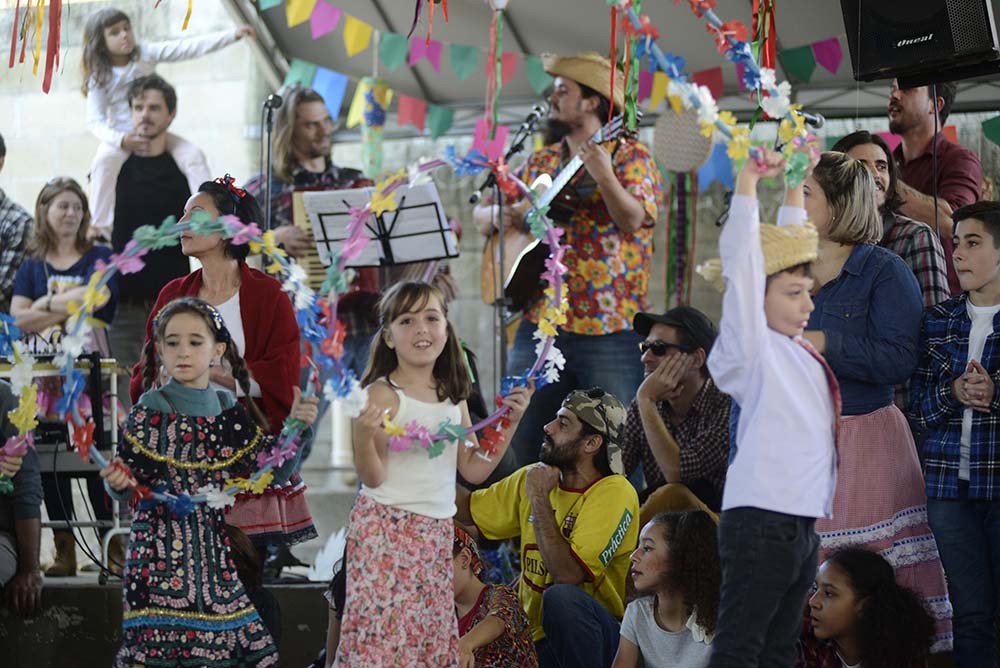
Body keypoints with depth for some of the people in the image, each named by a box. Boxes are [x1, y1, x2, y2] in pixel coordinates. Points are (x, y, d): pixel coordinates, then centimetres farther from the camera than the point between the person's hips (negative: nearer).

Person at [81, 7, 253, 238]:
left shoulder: (146, 54, -3)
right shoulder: (99, 77, -9)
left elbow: (188, 48, -9)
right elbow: (95, 121, -15)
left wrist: (233, 35, -18)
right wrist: (122, 139, -35)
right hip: (120, 137, -3)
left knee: (193, 156, -18)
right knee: (104, 161, -34)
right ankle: (101, 228, -30)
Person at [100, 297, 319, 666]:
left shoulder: (228, 410, 8)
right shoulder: (150, 410, -2)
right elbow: (133, 471, -5)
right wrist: (118, 481, -26)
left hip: (213, 540, 3)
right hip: (161, 544, -3)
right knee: (162, 636, -8)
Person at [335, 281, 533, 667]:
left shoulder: (454, 399, 10)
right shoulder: (382, 395, -9)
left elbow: (474, 470, 13)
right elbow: (372, 477, -12)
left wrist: (509, 422, 6)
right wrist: (365, 434, -30)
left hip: (437, 533, 6)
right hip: (387, 530, -6)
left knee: (432, 636, 4)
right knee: (386, 631, -12)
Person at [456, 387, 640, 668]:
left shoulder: (615, 494, -14)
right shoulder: (532, 477, 6)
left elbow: (567, 574, -24)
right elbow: (466, 510, 19)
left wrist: (539, 499, -17)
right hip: (534, 634, 4)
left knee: (561, 597, -36)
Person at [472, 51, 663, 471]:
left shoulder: (631, 157, 0)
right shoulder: (541, 164, 17)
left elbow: (632, 220, -17)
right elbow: (480, 216, 21)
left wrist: (604, 176, -33)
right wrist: (497, 215, -2)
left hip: (609, 328, -5)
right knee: (522, 443, 3)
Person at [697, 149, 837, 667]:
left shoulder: (795, 349, 14)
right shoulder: (750, 349, -7)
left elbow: (786, 248, 25)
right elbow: (741, 263, -16)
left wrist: (795, 188, 27)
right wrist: (749, 183, -17)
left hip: (802, 523, 9)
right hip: (762, 521, -8)